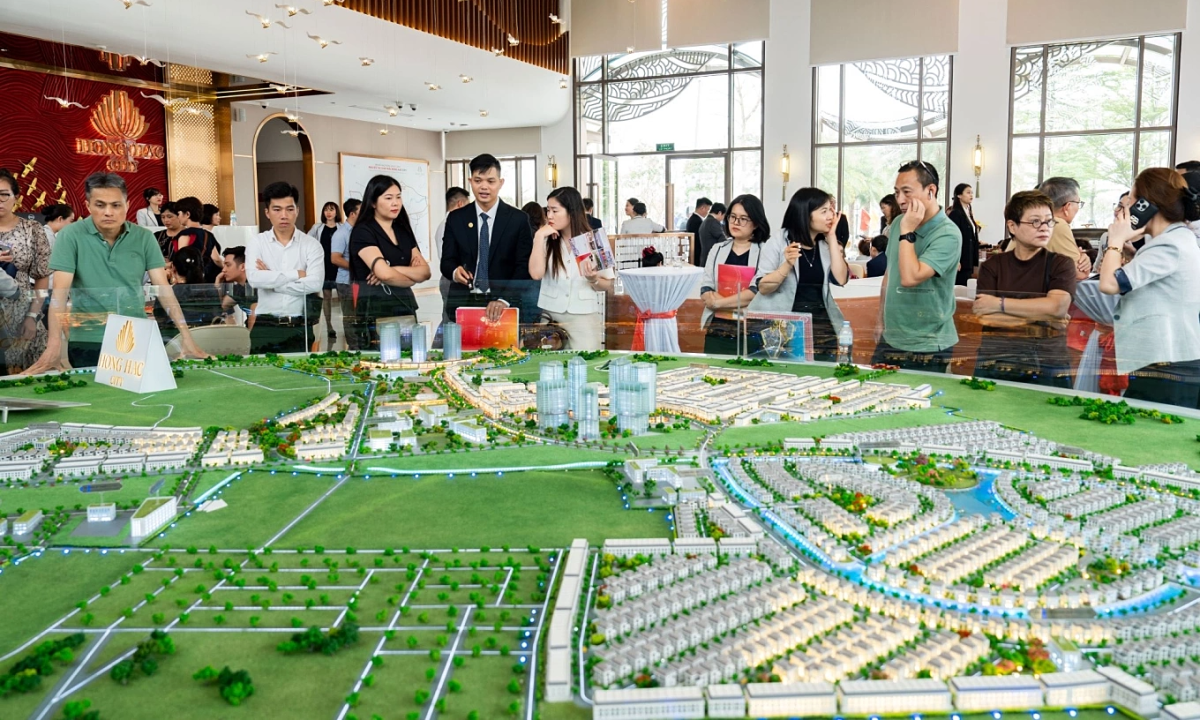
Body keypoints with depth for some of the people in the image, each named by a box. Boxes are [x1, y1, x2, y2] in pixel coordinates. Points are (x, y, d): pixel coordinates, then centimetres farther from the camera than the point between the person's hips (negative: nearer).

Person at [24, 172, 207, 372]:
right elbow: (60, 292, -12)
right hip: (87, 342, -2)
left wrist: (185, 335, -13)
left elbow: (163, 288, -3)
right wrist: (54, 345, -24)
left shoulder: (144, 237, 1)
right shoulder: (71, 236, -6)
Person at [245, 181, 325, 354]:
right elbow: (255, 279, -14)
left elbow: (315, 284, -14)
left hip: (300, 328, 0)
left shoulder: (311, 245, 1)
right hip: (265, 327, 1)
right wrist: (297, 274, -10)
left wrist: (271, 280, -9)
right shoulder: (257, 243, 4)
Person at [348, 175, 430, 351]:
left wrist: (395, 270, -11)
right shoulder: (363, 232, -5)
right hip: (375, 312, -6)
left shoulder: (403, 231, 14)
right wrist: (411, 277, 0)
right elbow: (384, 273, -18)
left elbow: (425, 271, 5)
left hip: (406, 309, 6)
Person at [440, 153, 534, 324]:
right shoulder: (456, 218, 5)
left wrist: (504, 300, -23)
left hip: (503, 305, -2)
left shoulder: (518, 219, -2)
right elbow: (447, 260, 6)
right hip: (462, 303, 2)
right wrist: (455, 271, -18)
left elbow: (524, 267, -8)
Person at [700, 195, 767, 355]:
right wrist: (739, 304, -12)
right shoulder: (717, 249, 11)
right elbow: (705, 291, 3)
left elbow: (758, 291, -13)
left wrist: (719, 302, -10)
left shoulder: (764, 251, -2)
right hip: (716, 331, 4)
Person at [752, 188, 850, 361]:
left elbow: (840, 279, -7)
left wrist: (832, 237, -3)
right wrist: (787, 265, -24)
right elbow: (763, 288, -8)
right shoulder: (778, 244, -3)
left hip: (822, 325, 3)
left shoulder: (827, 246, 9)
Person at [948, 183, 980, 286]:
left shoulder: (969, 213, 16)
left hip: (969, 261, 8)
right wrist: (956, 261, -20)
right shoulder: (955, 213, -10)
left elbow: (972, 238, 18)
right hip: (960, 261, -8)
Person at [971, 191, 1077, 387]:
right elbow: (984, 317, -5)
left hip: (1047, 368, 0)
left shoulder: (1061, 264, 6)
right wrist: (1040, 317, -9)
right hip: (994, 366, 0)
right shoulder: (992, 266, 8)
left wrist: (999, 304, -9)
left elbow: (1057, 307, -13)